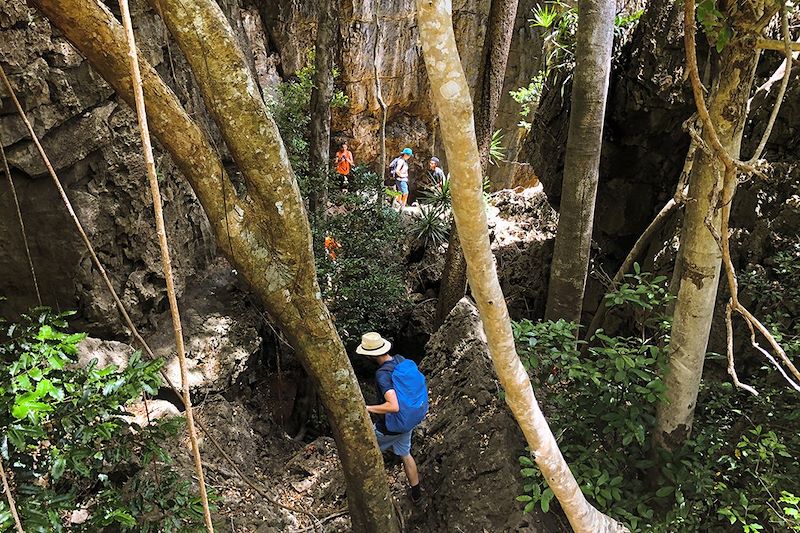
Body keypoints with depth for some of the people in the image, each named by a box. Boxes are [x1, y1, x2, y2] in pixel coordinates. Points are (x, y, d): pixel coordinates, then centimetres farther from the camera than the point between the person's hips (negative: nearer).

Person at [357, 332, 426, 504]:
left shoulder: (382, 374, -32)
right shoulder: (402, 360, -8)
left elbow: (393, 406, -39)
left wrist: (367, 409, -31)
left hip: (389, 428, -7)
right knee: (405, 454, 26)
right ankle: (416, 494, 40)